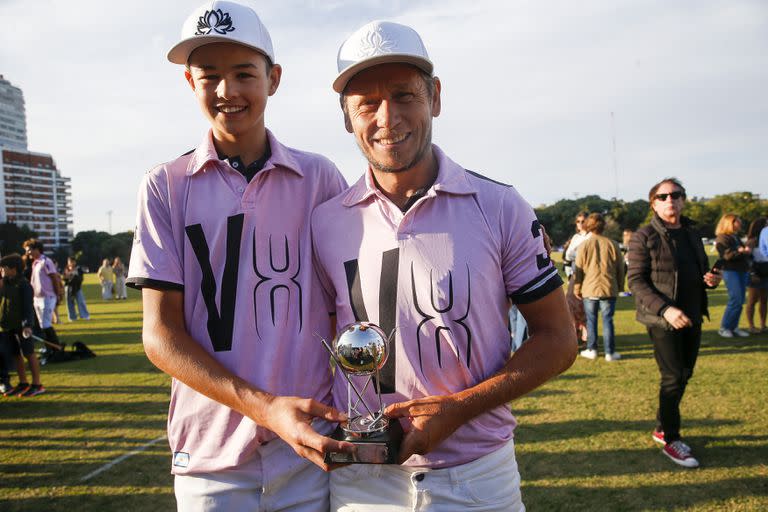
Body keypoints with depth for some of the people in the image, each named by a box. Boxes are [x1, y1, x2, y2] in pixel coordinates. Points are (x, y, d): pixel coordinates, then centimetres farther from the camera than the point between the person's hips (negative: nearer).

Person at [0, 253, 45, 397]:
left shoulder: (23, 285, -11)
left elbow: (28, 306, -16)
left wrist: (27, 325, -26)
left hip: (21, 326, -7)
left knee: (29, 354, -2)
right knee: (15, 355, 12)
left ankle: (37, 385, 4)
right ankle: (23, 384, 22)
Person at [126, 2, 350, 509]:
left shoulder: (320, 178, 3)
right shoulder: (165, 186, 1)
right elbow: (160, 334, -3)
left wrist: (352, 420, -7)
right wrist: (265, 407, -17)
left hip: (313, 448, 1)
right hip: (212, 455, 0)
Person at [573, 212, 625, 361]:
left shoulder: (584, 245, -4)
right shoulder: (613, 244, 0)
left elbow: (578, 269, -2)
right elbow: (620, 268, 5)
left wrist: (576, 288, 8)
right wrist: (620, 287, 16)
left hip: (589, 289, -1)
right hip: (609, 290, 1)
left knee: (591, 320, 9)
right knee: (608, 320, 5)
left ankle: (591, 350, 13)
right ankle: (610, 352, 7)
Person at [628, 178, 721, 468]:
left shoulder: (692, 234, 12)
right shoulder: (644, 237, -8)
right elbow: (636, 281, -12)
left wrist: (710, 279, -2)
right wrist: (665, 309, -23)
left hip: (691, 317, 7)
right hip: (662, 319, -6)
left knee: (684, 375, 12)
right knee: (673, 377, -5)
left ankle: (662, 428, 28)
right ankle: (671, 440, 9)